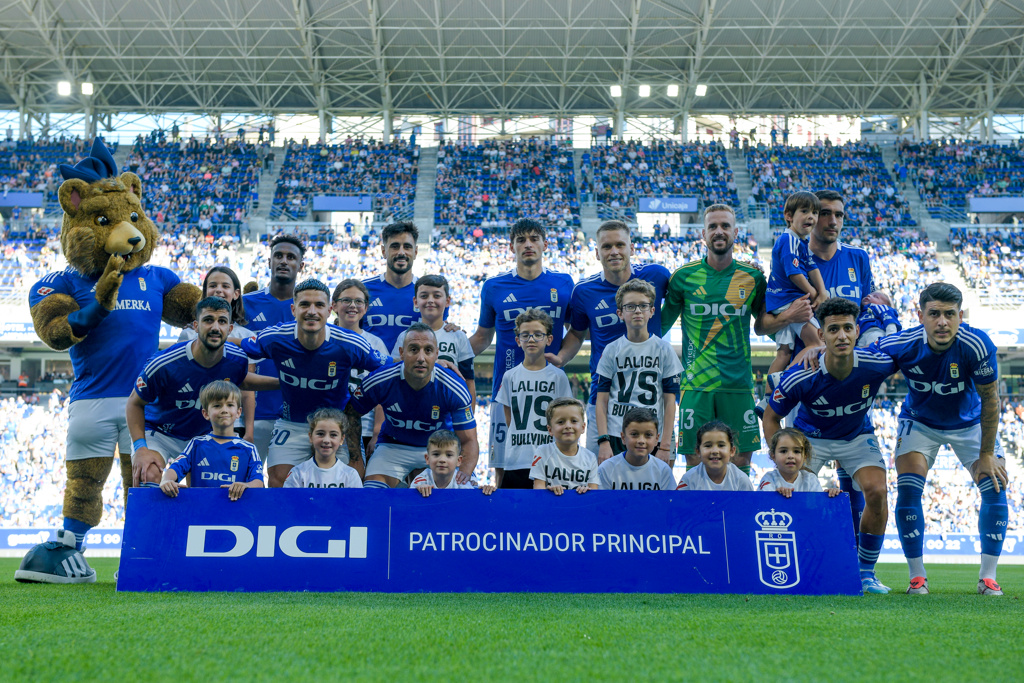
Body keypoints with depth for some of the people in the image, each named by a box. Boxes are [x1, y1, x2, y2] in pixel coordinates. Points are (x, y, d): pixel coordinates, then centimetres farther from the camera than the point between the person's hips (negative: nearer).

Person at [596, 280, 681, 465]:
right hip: (616, 437, 0)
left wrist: (665, 445, -4)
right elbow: (602, 400, 4)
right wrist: (603, 441, -6)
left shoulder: (664, 349, 5)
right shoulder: (612, 350, 6)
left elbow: (670, 401, 3)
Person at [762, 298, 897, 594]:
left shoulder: (875, 363, -29)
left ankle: (866, 572, 3)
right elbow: (771, 416, -15)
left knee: (876, 491, -19)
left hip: (858, 435, 1)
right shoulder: (800, 378, -32)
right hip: (810, 435, -1)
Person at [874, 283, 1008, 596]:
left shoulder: (977, 345, -31)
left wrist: (987, 454, -14)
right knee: (907, 489, -16)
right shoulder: (902, 345, -30)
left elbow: (989, 399, -18)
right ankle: (917, 576, -1)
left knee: (995, 487, -12)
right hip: (919, 423, 0)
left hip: (970, 423, 0)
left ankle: (988, 577, 3)